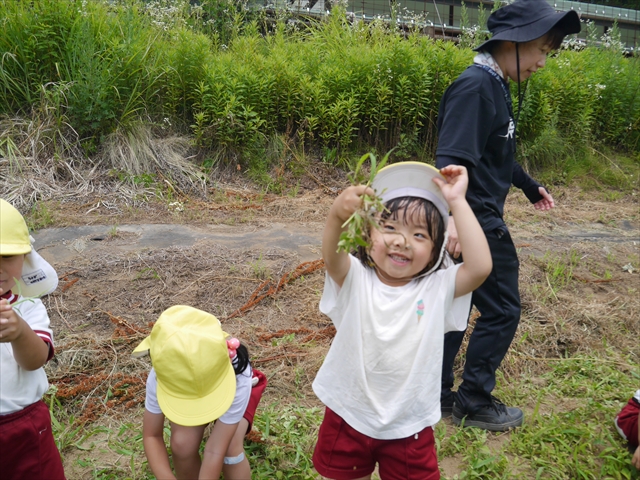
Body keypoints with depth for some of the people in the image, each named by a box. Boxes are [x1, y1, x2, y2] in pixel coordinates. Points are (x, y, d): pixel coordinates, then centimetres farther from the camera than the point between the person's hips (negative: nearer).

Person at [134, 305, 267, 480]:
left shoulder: (238, 380, -43)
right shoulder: (160, 379, -37)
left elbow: (215, 451, -40)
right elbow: (152, 436, -23)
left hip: (229, 387, -1)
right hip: (184, 393, 2)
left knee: (229, 449, -26)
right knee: (182, 444, -25)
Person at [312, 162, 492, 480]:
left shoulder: (438, 289, -13)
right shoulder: (355, 280, -14)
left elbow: (480, 267, -30)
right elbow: (331, 257, -35)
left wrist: (457, 202, -30)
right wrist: (337, 215, -55)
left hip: (409, 427, 0)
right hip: (349, 418, 0)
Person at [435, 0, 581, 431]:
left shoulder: (495, 86, 12)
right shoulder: (475, 86, -18)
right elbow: (453, 158, -28)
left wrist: (530, 186, 36)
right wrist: (453, 217, -42)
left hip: (477, 220, 10)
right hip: (475, 222, -10)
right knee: (501, 310, 2)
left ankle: (437, 394, 28)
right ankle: (474, 403, 18)